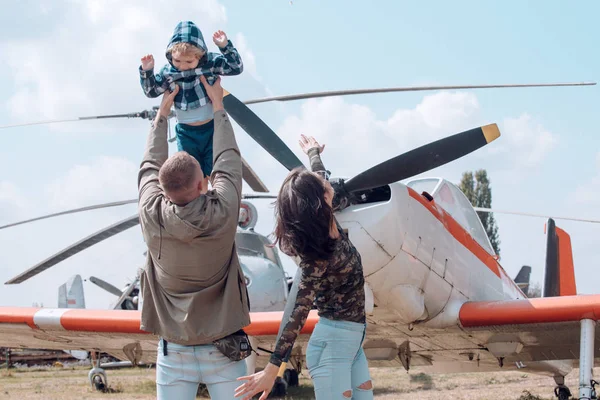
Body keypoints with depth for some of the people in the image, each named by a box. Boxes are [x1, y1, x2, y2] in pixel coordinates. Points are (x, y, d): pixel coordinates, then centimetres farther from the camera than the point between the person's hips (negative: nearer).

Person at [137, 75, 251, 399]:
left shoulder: (151, 217, -13)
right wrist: (217, 104, 14)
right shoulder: (222, 214, -17)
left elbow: (149, 166, 7)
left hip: (174, 352, 1)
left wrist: (162, 112, 19)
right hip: (223, 350, -1)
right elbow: (227, 160, 1)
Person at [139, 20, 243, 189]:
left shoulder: (210, 62, -14)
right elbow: (151, 91, 1)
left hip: (212, 127, -2)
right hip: (186, 132, 2)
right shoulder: (168, 72, -9)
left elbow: (236, 67, -16)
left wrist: (225, 47, -29)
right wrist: (146, 71, -15)